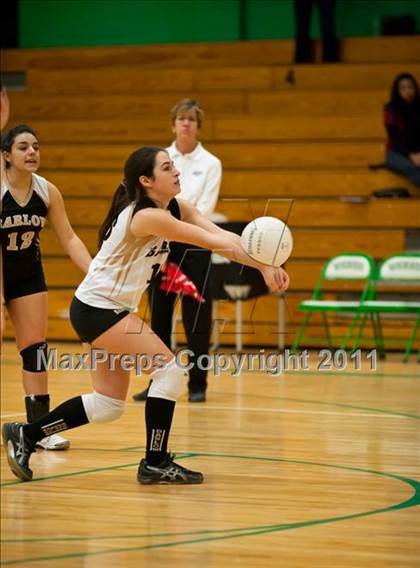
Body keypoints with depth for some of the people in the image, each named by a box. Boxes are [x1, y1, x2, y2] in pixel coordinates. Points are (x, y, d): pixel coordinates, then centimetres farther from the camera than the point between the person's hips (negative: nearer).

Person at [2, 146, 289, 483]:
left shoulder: (176, 209, 3)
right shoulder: (147, 216, -23)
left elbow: (223, 237, -8)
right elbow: (214, 242, -28)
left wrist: (264, 265, -21)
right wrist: (262, 263, -31)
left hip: (112, 311, 10)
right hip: (97, 308, -10)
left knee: (109, 405, 12)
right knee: (170, 369, -13)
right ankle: (155, 464, -5)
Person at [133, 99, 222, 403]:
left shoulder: (210, 163, 0)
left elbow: (205, 208, -10)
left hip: (194, 243, -2)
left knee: (196, 317, -1)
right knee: (159, 315, 5)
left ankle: (197, 385, 6)